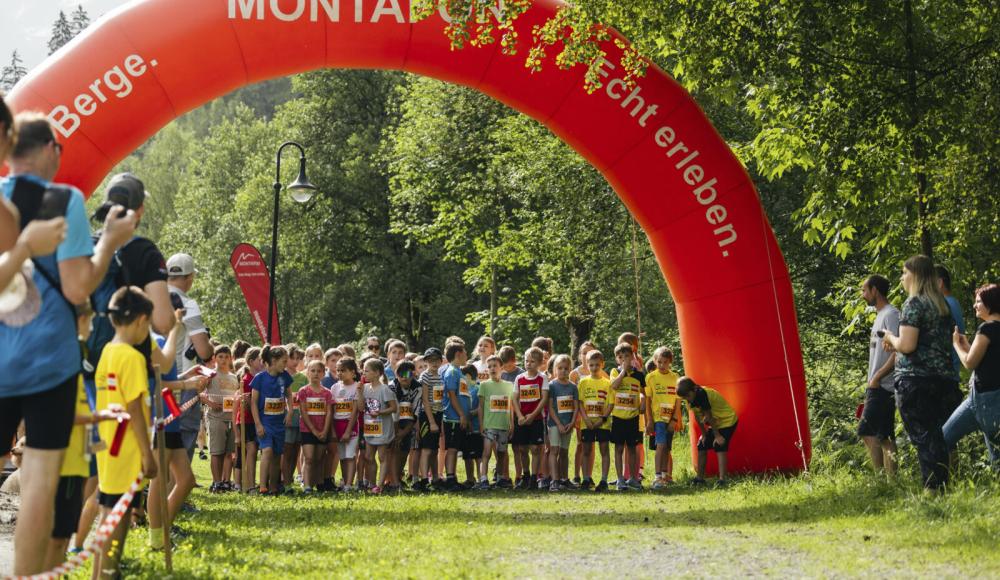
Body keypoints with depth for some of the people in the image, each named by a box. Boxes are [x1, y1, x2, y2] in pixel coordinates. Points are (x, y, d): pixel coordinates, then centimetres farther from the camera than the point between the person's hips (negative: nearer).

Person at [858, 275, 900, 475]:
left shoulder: (891, 314, -10)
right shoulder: (880, 316, 20)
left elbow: (897, 351, -19)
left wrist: (877, 377, -19)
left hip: (882, 386, -10)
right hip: (877, 387, 10)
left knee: (868, 432, -14)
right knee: (883, 436, 8)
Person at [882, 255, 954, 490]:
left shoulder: (914, 303, -11)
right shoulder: (942, 305, 15)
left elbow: (907, 345, -19)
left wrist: (891, 338, 2)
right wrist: (897, 344, 20)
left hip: (915, 378, -8)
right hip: (941, 376, 8)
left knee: (922, 437, -6)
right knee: (936, 435, 14)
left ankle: (932, 489, -8)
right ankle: (943, 486, 15)